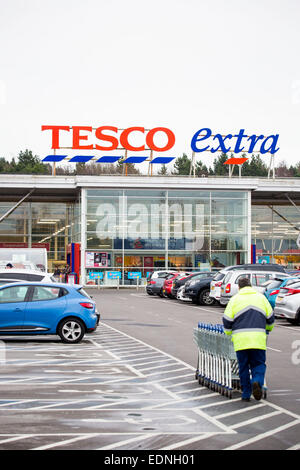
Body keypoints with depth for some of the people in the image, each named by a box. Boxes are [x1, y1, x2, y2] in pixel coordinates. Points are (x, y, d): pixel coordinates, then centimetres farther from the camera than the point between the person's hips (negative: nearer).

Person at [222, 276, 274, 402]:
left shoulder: (234, 299, 7)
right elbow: (270, 318, 17)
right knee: (259, 364, 9)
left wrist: (229, 333, 23)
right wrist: (267, 330, 37)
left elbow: (227, 320, 4)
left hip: (240, 339, 0)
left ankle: (246, 394, 11)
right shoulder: (261, 297, 13)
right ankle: (257, 382, -19)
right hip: (258, 338, 0)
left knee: (243, 367, 11)